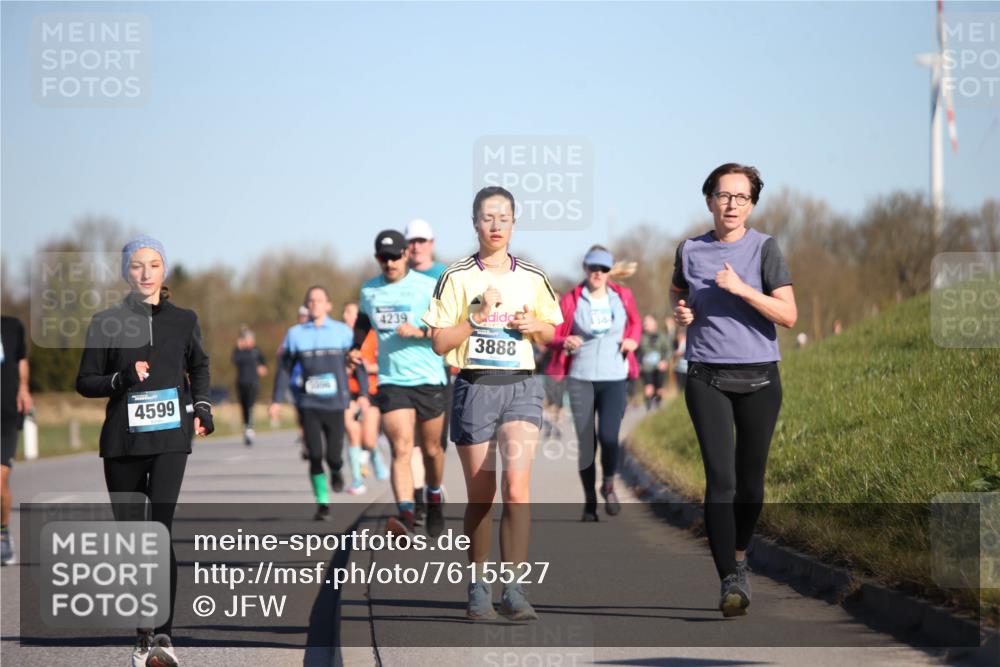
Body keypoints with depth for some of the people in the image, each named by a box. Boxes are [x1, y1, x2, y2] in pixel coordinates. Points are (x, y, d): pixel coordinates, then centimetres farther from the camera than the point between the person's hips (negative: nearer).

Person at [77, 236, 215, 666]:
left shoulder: (183, 320, 8)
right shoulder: (107, 323, 3)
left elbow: (199, 366, 26)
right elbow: (85, 382, 4)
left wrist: (202, 406, 13)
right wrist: (122, 379, -13)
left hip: (170, 438, -1)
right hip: (122, 440, 1)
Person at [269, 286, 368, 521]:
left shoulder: (344, 332, 3)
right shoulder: (296, 334, 5)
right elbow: (285, 369, 11)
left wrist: (363, 393, -3)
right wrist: (276, 400, 7)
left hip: (336, 404, -1)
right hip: (309, 405, 1)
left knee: (333, 456, -5)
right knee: (315, 456, -7)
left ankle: (336, 471, 32)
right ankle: (322, 503, 5)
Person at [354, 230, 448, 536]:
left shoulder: (428, 286, -3)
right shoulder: (368, 291, 9)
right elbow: (362, 323, 28)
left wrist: (419, 332, -19)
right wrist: (356, 349, 10)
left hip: (429, 380, -1)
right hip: (391, 382, 1)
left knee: (431, 449, 12)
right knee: (401, 449, -16)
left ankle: (435, 495, 39)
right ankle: (406, 512, -27)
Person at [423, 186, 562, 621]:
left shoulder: (532, 278, 8)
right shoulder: (457, 277, 1)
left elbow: (552, 332, 19)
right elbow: (439, 342, -2)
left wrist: (534, 325, -2)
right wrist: (478, 316, -13)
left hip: (521, 387, 1)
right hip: (474, 388, 0)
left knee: (517, 483, -18)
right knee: (480, 495, 5)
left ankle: (514, 589, -19)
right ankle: (478, 586, 21)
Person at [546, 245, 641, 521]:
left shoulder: (623, 296, 7)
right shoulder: (571, 300, 1)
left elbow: (635, 323, 24)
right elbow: (551, 335, 3)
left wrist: (633, 341, 3)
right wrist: (565, 342, -18)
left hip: (614, 379, 0)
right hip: (581, 379, 0)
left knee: (608, 437, -16)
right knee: (586, 443, 0)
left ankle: (609, 485, 12)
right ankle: (589, 503, 14)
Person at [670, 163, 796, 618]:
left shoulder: (764, 249, -1)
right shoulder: (690, 251, 7)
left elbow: (788, 315, -8)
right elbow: (678, 293, 28)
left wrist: (742, 289, -18)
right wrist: (680, 313, 6)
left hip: (758, 376, 0)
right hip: (706, 376, 0)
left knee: (750, 478, 8)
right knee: (720, 478, -12)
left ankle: (739, 558, 32)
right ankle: (730, 582, -16)